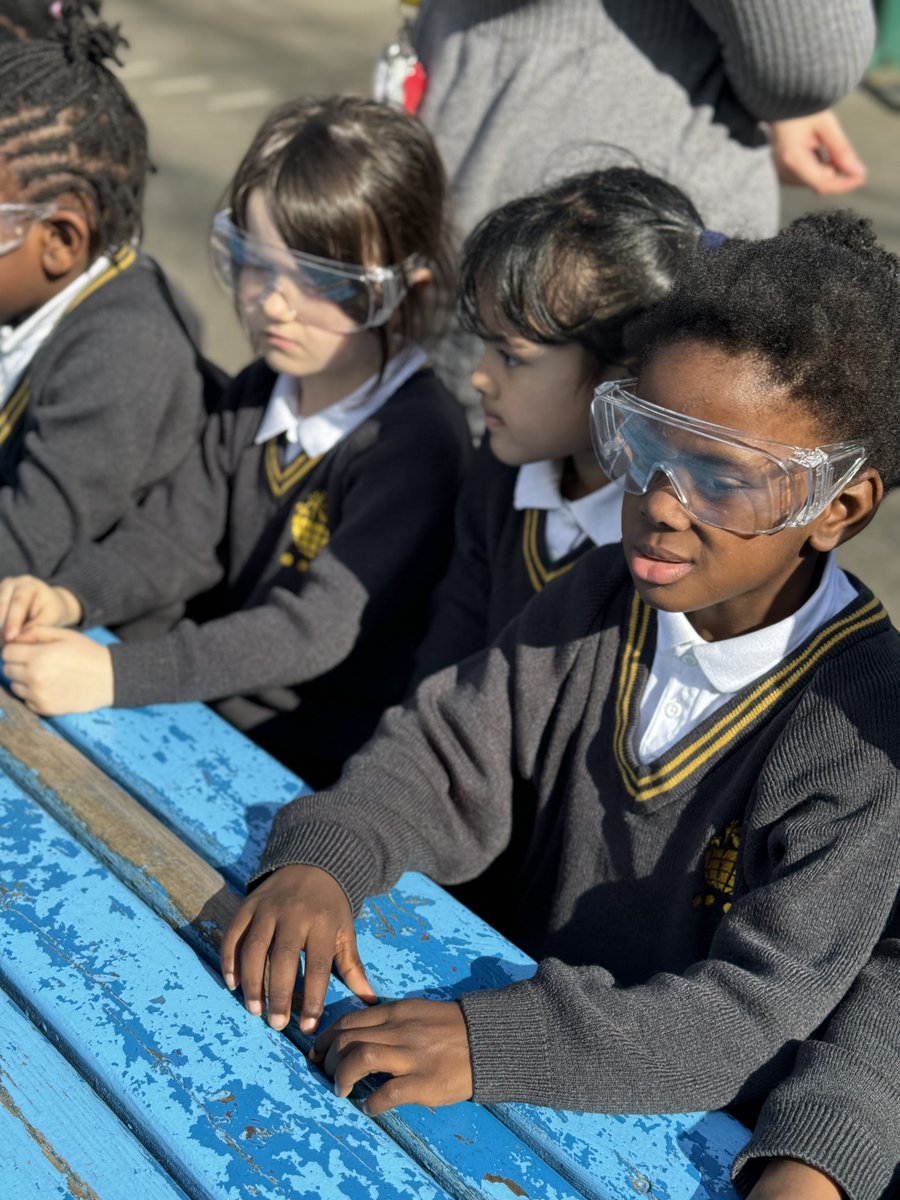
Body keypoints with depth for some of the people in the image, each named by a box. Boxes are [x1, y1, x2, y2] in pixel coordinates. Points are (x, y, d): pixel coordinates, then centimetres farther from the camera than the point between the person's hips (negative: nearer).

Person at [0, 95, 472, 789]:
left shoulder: (419, 442, -20)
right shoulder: (259, 394, 7)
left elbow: (319, 627, -26)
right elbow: (180, 533, 10)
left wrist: (116, 674, -31)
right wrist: (69, 597, -10)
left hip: (314, 782, -7)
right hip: (205, 718, 7)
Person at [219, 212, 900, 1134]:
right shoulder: (602, 600, -2)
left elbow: (752, 1016, -24)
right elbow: (446, 753, 3)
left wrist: (494, 1043, -35)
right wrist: (321, 859, -18)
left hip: (684, 1140, -6)